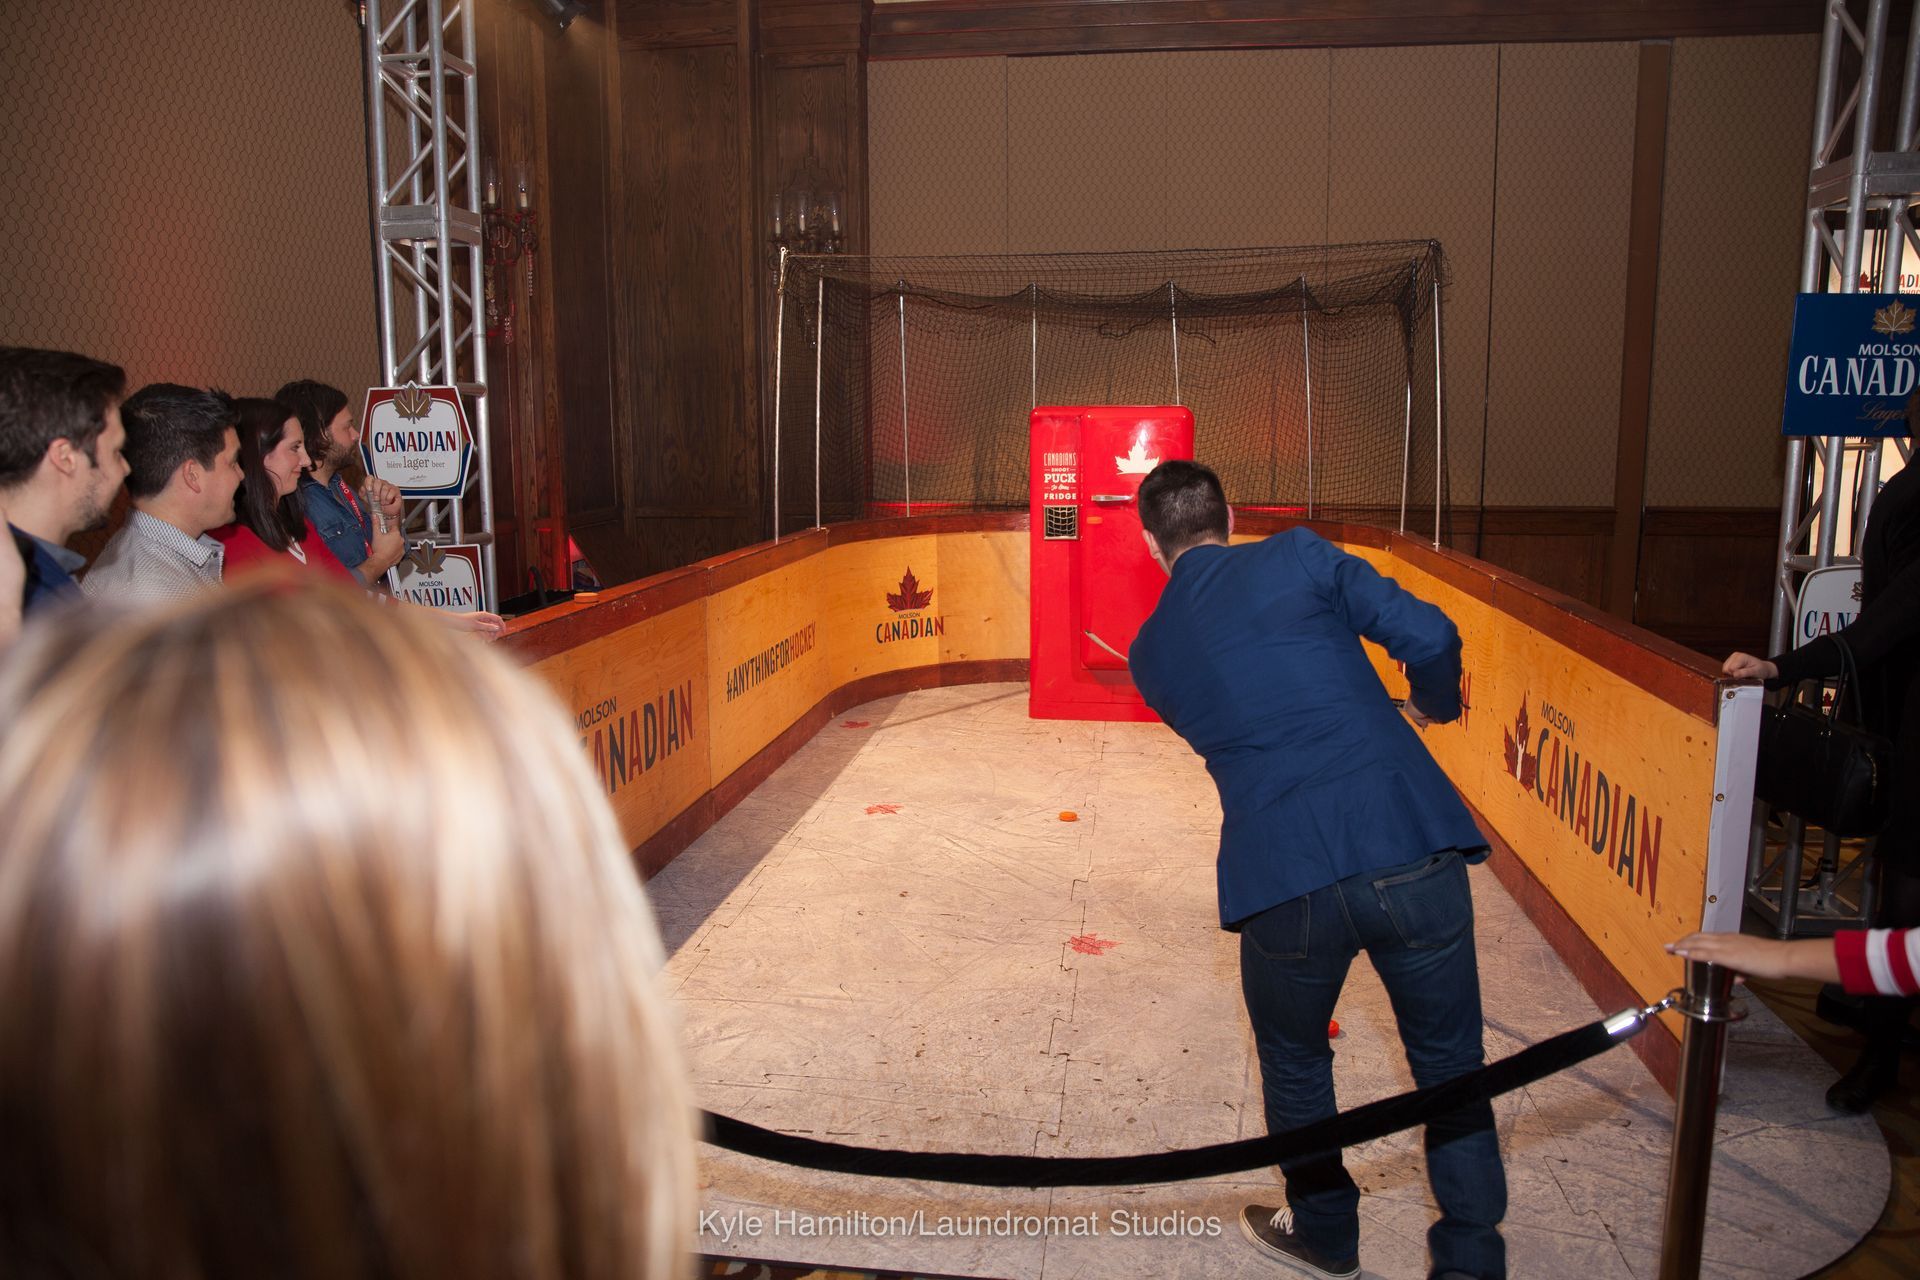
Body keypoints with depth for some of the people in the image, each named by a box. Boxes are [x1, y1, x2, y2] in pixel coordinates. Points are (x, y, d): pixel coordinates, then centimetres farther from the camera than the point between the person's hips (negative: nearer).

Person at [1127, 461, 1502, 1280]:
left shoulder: (1149, 652, 14)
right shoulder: (1297, 558, 7)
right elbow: (1427, 636, -1)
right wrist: (1432, 704, 19)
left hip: (1285, 884, 1)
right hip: (1413, 851, -1)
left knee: (1294, 1065, 27)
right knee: (1450, 1065, 20)